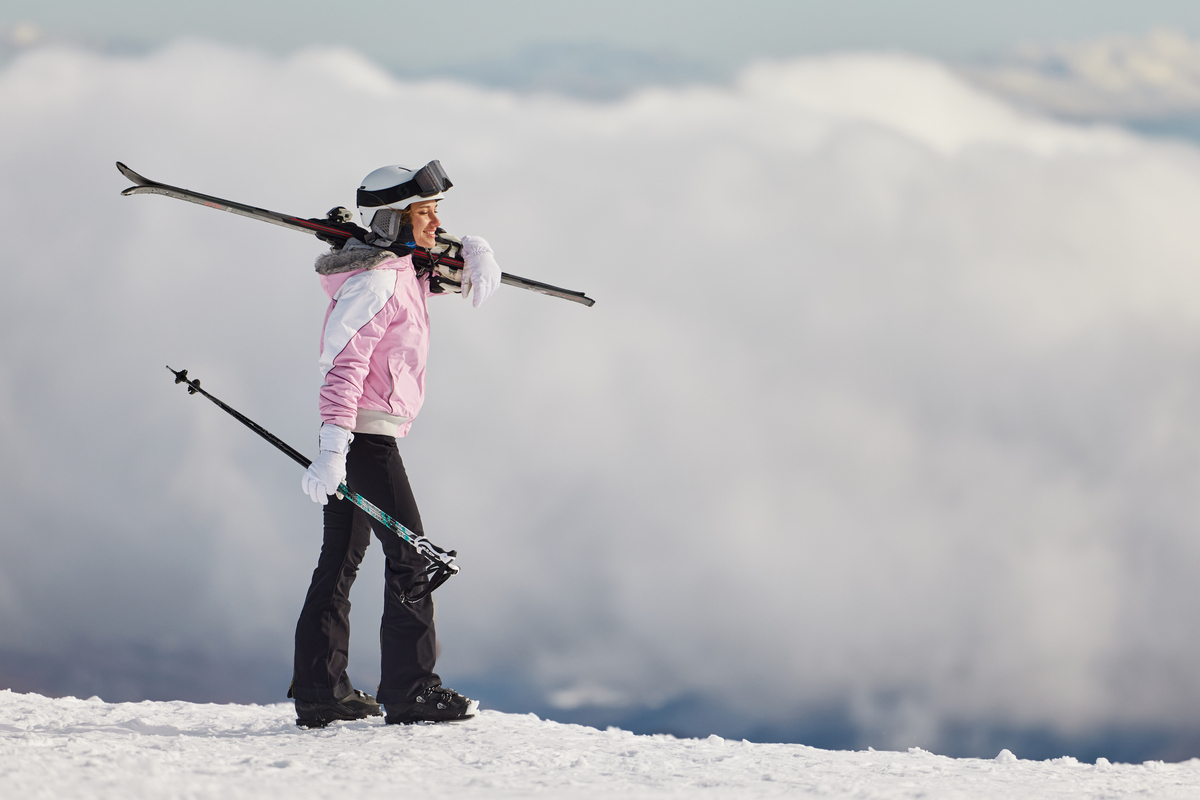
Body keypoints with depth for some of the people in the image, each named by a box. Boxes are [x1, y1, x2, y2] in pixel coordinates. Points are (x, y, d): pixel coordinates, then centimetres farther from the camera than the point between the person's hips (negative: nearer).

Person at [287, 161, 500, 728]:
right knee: (410, 555, -7)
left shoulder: (404, 269, 11)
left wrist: (475, 256, 5)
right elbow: (346, 364, -25)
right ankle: (409, 690, -8)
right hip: (367, 431, -10)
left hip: (351, 432, 10)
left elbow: (440, 253, 31)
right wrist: (333, 447, -34)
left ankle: (318, 692, 14)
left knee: (342, 559, 11)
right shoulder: (375, 282, -17)